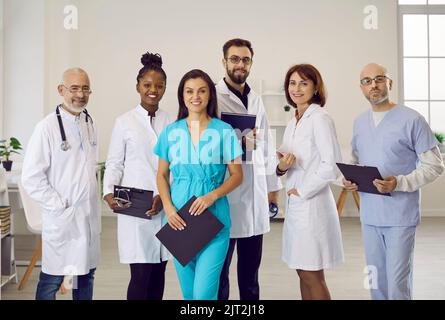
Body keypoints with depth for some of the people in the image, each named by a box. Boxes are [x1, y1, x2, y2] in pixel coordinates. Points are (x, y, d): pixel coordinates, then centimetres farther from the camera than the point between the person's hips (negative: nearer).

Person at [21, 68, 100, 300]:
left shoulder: (90, 124, 8)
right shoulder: (47, 127, -11)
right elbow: (31, 178, -13)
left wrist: (92, 199, 11)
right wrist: (59, 205, -12)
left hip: (90, 216, 6)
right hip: (61, 218, -6)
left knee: (86, 275, 15)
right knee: (51, 280, 3)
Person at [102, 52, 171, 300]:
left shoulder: (171, 123, 7)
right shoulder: (125, 122, 3)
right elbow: (114, 163, 4)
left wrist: (164, 195, -8)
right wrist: (109, 192, -11)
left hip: (164, 206, 2)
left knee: (158, 272, 9)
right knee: (141, 274, -4)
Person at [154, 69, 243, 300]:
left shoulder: (224, 131, -3)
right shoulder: (170, 132, 4)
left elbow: (237, 175, 0)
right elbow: (162, 175, 9)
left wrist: (212, 196, -17)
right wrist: (168, 208, -7)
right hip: (179, 220, 3)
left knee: (204, 292, -8)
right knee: (188, 291, 15)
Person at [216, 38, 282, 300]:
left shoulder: (257, 100, 15)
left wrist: (273, 187, 16)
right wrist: (239, 143, -19)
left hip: (256, 194, 6)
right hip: (225, 194, -5)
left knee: (250, 272, 15)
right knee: (219, 271, 4)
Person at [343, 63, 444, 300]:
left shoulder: (412, 120, -9)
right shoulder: (359, 122, 10)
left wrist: (399, 183, -22)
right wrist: (349, 180, 0)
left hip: (400, 216, -5)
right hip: (369, 215, 6)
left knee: (397, 282, -1)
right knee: (376, 281, 16)